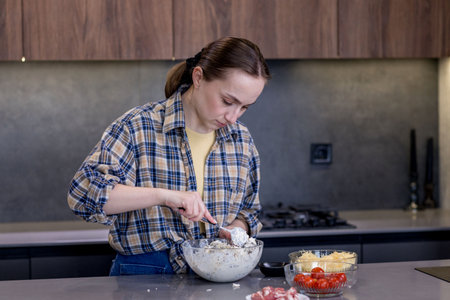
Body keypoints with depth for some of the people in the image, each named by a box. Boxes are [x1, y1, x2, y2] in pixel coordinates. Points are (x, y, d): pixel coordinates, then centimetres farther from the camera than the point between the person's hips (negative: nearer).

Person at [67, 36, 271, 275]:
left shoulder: (241, 140, 10)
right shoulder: (138, 127, -7)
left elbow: (248, 211, 23)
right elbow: (82, 192, -17)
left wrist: (236, 228, -1)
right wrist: (162, 195, -26)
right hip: (143, 276, -3)